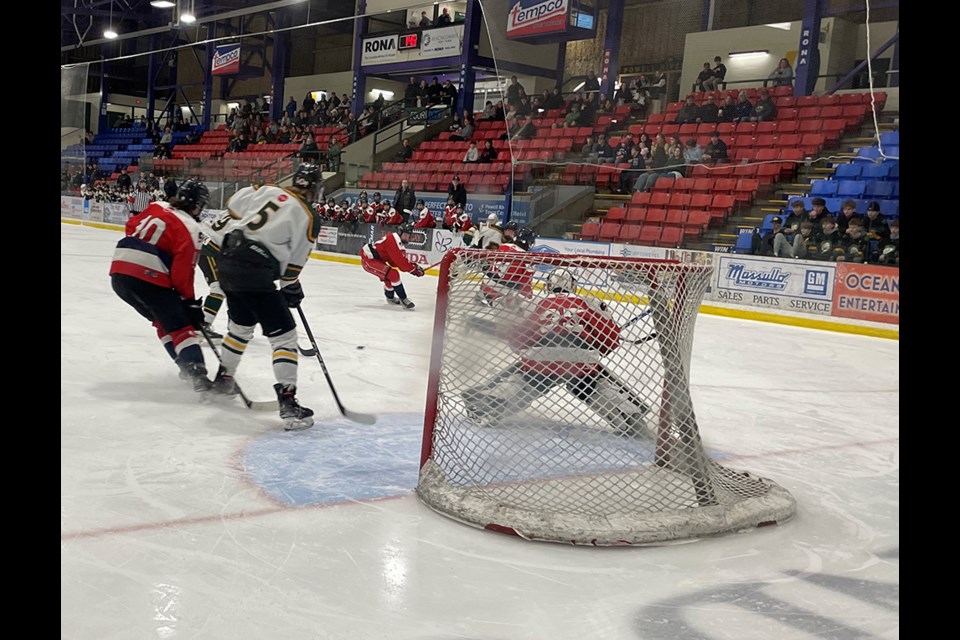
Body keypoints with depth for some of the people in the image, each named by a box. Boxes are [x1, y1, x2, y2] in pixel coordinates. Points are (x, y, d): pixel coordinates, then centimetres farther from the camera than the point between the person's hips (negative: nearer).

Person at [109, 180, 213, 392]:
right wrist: (190, 302, 1)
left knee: (163, 319, 23)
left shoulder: (156, 207, 14)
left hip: (119, 273, 7)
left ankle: (186, 365, 20)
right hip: (148, 279, -7)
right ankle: (197, 374, -19)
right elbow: (182, 271, -9)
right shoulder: (190, 229, -6)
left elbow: (130, 227, 23)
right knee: (181, 326, -4)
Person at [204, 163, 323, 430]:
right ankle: (288, 402, -12)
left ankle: (222, 378, 44)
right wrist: (292, 288, 15)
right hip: (255, 274, -7)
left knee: (241, 326, 29)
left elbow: (230, 213, 13)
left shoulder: (265, 190, 10)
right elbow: (294, 262, -1)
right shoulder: (309, 216, -4)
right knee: (284, 335, -3)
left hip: (227, 262, 7)